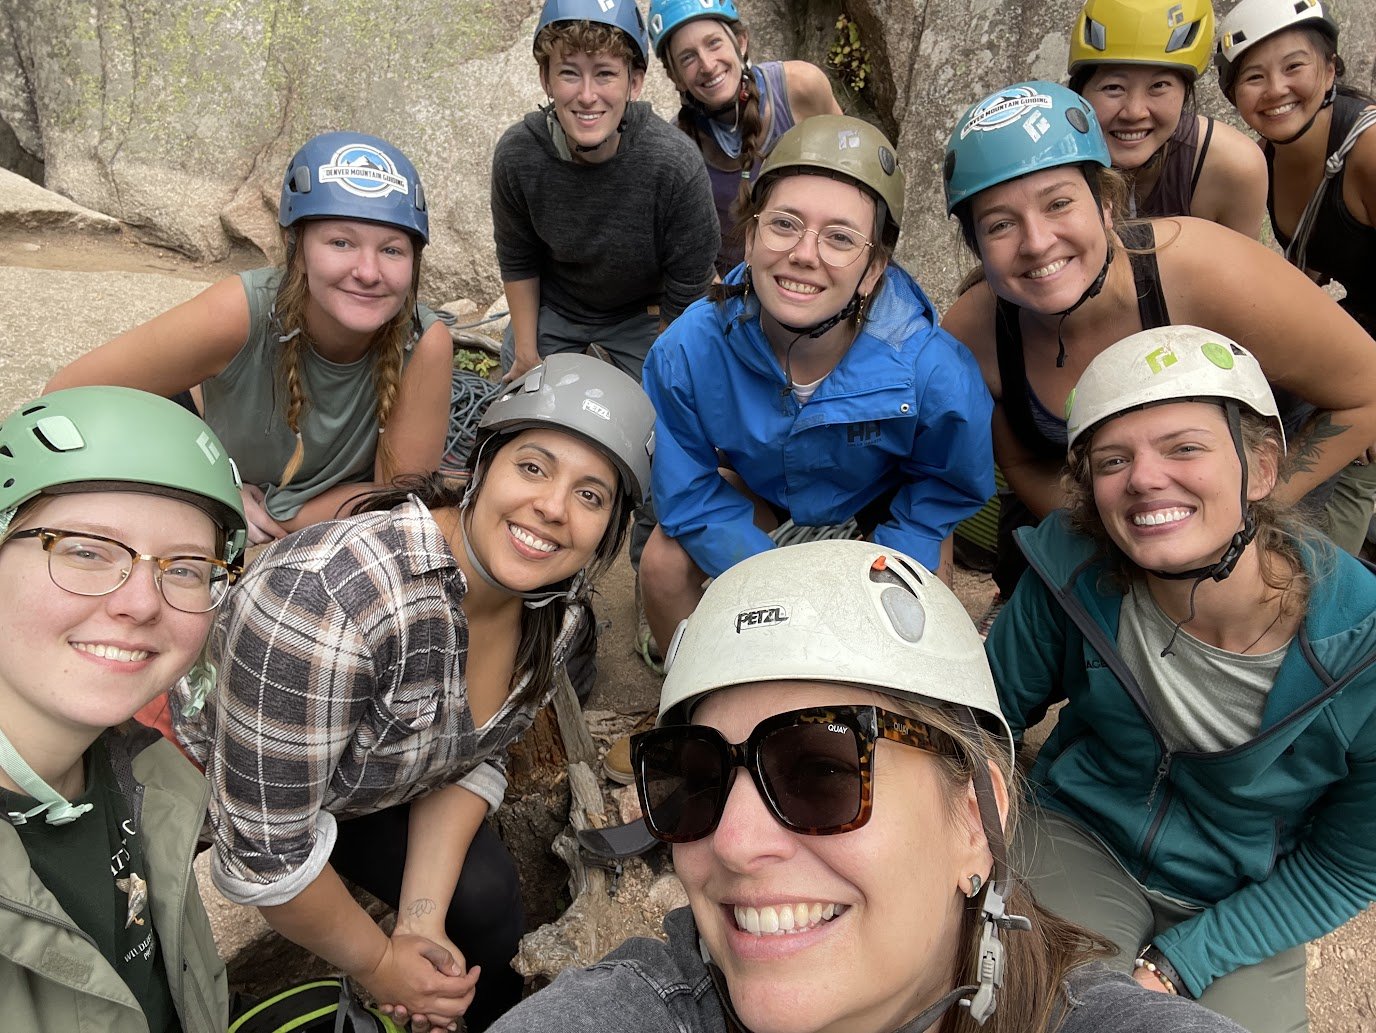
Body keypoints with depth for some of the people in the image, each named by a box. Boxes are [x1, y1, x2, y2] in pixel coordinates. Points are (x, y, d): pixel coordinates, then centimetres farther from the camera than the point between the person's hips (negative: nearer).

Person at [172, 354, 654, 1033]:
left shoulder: (554, 606, -18)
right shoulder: (329, 598, -42)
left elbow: (473, 757, -4)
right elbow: (265, 848, -32)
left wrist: (421, 922, -15)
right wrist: (378, 965, -16)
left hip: (365, 791, 5)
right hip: (210, 782, -5)